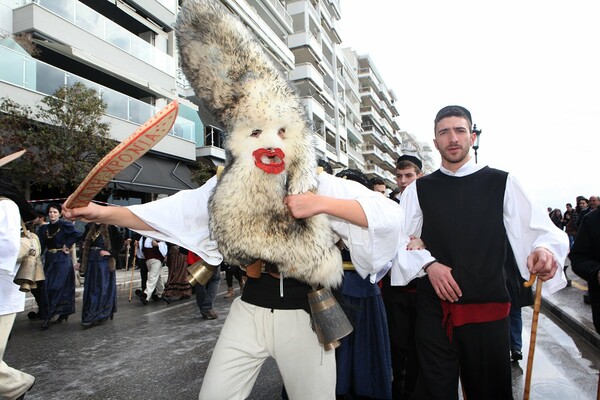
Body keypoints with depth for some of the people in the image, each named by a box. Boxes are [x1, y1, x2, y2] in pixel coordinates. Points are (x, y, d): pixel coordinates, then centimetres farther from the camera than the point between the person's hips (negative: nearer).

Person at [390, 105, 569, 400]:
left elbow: (542, 230, -2)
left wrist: (544, 250, -24)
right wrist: (428, 264, -13)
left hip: (487, 308, 0)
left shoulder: (502, 183, 3)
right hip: (434, 309, 0)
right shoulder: (418, 190, 5)